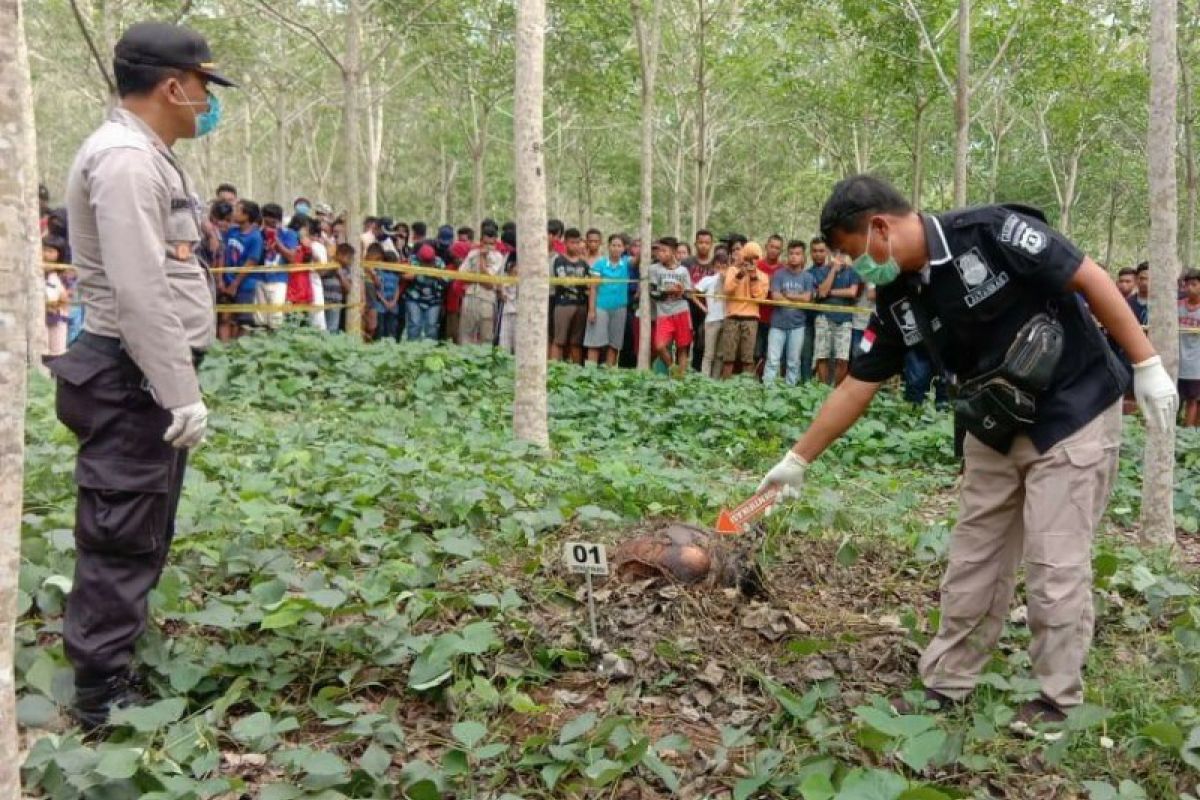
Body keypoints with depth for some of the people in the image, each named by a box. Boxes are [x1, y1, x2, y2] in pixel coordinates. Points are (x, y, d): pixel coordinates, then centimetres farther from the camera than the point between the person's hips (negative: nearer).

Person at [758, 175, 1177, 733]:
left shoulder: (991, 232, -21)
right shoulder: (898, 300, -2)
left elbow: (1091, 280, -16)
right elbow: (857, 387, 3)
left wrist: (1147, 366, -16)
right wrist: (797, 460, 6)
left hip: (1074, 418, -6)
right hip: (996, 431, 6)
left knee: (1055, 564, -2)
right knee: (973, 561, 10)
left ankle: (1059, 698, 14)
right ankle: (946, 684, 21)